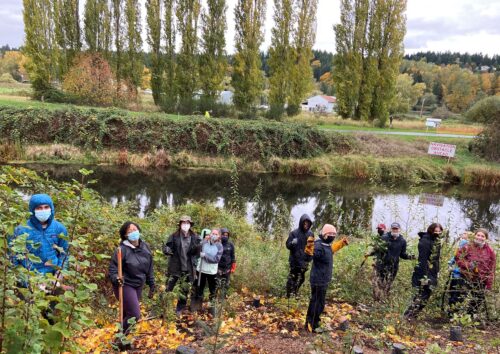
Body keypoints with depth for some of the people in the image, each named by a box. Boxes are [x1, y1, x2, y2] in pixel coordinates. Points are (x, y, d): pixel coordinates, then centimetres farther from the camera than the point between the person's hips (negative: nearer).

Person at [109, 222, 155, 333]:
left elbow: (149, 267, 9)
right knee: (135, 315, -8)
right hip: (125, 285, -6)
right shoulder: (122, 249, -18)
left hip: (139, 285, 6)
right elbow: (112, 267, -16)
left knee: (128, 312, 15)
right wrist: (115, 279, -35)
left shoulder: (145, 247, 1)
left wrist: (152, 284, 12)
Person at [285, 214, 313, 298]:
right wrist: (292, 243, -28)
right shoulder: (294, 233, -8)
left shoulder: (310, 234, 3)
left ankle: (295, 293, 28)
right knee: (292, 277, -4)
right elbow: (288, 245, -7)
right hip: (295, 259, -4)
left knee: (301, 278, 11)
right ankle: (289, 294, 8)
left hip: (305, 260, 4)